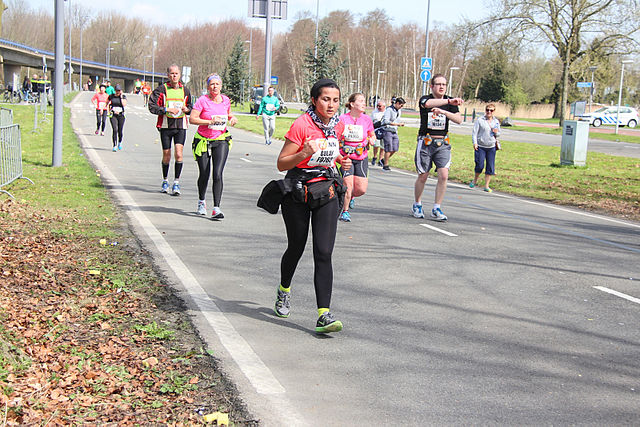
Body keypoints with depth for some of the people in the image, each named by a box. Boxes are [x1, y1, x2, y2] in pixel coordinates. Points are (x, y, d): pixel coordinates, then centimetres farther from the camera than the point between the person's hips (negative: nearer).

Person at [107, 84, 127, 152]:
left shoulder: (123, 96, 2)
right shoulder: (111, 96, 5)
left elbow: (124, 104, -13)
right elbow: (108, 104, 20)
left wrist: (121, 97, -11)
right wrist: (109, 110, 8)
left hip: (121, 115, 1)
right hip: (113, 115, -1)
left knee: (120, 131, 9)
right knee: (115, 130, -15)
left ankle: (120, 142, 38)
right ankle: (114, 146, -16)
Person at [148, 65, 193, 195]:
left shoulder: (185, 90, 9)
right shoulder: (161, 89, -1)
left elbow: (190, 107, 22)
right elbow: (152, 106, -7)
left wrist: (187, 109, -1)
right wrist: (167, 109, -18)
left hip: (180, 126, 1)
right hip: (166, 126, -1)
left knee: (178, 154, -13)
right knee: (166, 156, 6)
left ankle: (176, 183, -6)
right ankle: (165, 181, 27)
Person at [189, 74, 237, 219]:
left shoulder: (225, 100, 5)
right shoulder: (202, 100, -9)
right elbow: (192, 119, -14)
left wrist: (232, 118, 3)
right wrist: (210, 121, -22)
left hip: (221, 141, 2)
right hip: (203, 141, -2)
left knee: (218, 174, -13)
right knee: (204, 174, 6)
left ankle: (216, 208, -13)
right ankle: (201, 202, 34)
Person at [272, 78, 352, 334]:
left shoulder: (338, 126, 3)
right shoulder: (302, 125, -15)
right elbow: (281, 164, -14)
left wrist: (341, 161, 3)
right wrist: (304, 153, -31)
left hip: (326, 192, 3)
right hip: (297, 193, -3)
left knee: (324, 253, -8)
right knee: (296, 248, 11)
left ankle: (324, 314, -12)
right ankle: (284, 291, 42)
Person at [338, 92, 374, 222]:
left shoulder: (366, 119, 2)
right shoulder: (343, 119, -7)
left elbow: (372, 135, 18)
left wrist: (372, 140, -5)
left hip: (361, 157, 3)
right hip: (346, 157, -3)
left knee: (361, 189, -3)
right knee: (348, 186, -10)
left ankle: (351, 196, 32)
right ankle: (345, 211, 12)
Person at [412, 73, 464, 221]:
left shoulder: (449, 101, 6)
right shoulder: (425, 99, -4)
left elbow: (459, 120, -8)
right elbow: (429, 103, -31)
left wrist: (443, 111, -24)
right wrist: (449, 101, -45)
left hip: (442, 144, 2)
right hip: (425, 142, -2)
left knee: (443, 176, -10)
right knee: (423, 176, 4)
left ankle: (437, 209, 0)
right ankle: (417, 205, 26)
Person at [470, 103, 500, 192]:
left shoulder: (496, 121, 10)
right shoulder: (480, 120, -2)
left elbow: (498, 134, 19)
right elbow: (474, 132, -5)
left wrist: (496, 132, -5)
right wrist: (475, 143, -17)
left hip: (491, 147, 4)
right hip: (480, 146, -4)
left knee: (490, 167, 2)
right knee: (480, 165, -5)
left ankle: (486, 186, 10)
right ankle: (475, 181, 22)